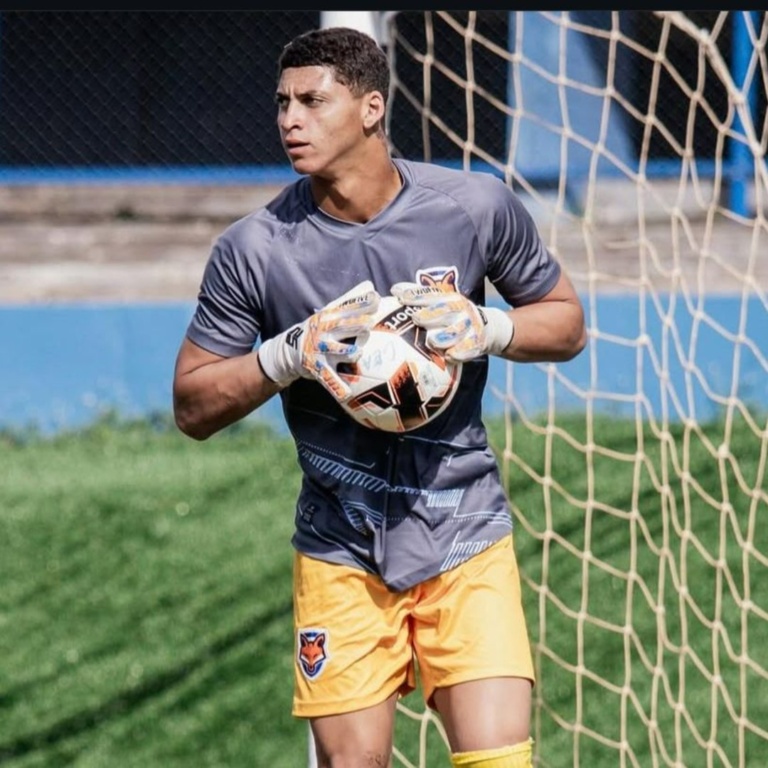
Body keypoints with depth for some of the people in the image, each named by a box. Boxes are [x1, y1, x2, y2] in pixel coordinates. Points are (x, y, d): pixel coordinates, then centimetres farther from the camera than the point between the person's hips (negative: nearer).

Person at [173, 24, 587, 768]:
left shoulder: (478, 206, -5)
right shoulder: (252, 250, -7)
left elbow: (566, 321, 8)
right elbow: (192, 406, 0)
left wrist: (488, 328, -13)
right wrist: (286, 357, -18)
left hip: (464, 534, 0)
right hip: (340, 553, 0)